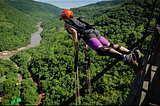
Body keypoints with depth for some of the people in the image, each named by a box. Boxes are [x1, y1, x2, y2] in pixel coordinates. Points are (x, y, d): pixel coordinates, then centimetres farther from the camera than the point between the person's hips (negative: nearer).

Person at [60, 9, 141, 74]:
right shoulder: (76, 20, 39)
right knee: (109, 45, 2)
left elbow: (74, 32, -3)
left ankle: (126, 58, -46)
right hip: (95, 32, 8)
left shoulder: (67, 23, 16)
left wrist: (75, 45, 1)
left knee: (102, 50, -25)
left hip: (88, 35, -8)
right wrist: (86, 43, 44)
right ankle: (132, 52, -13)